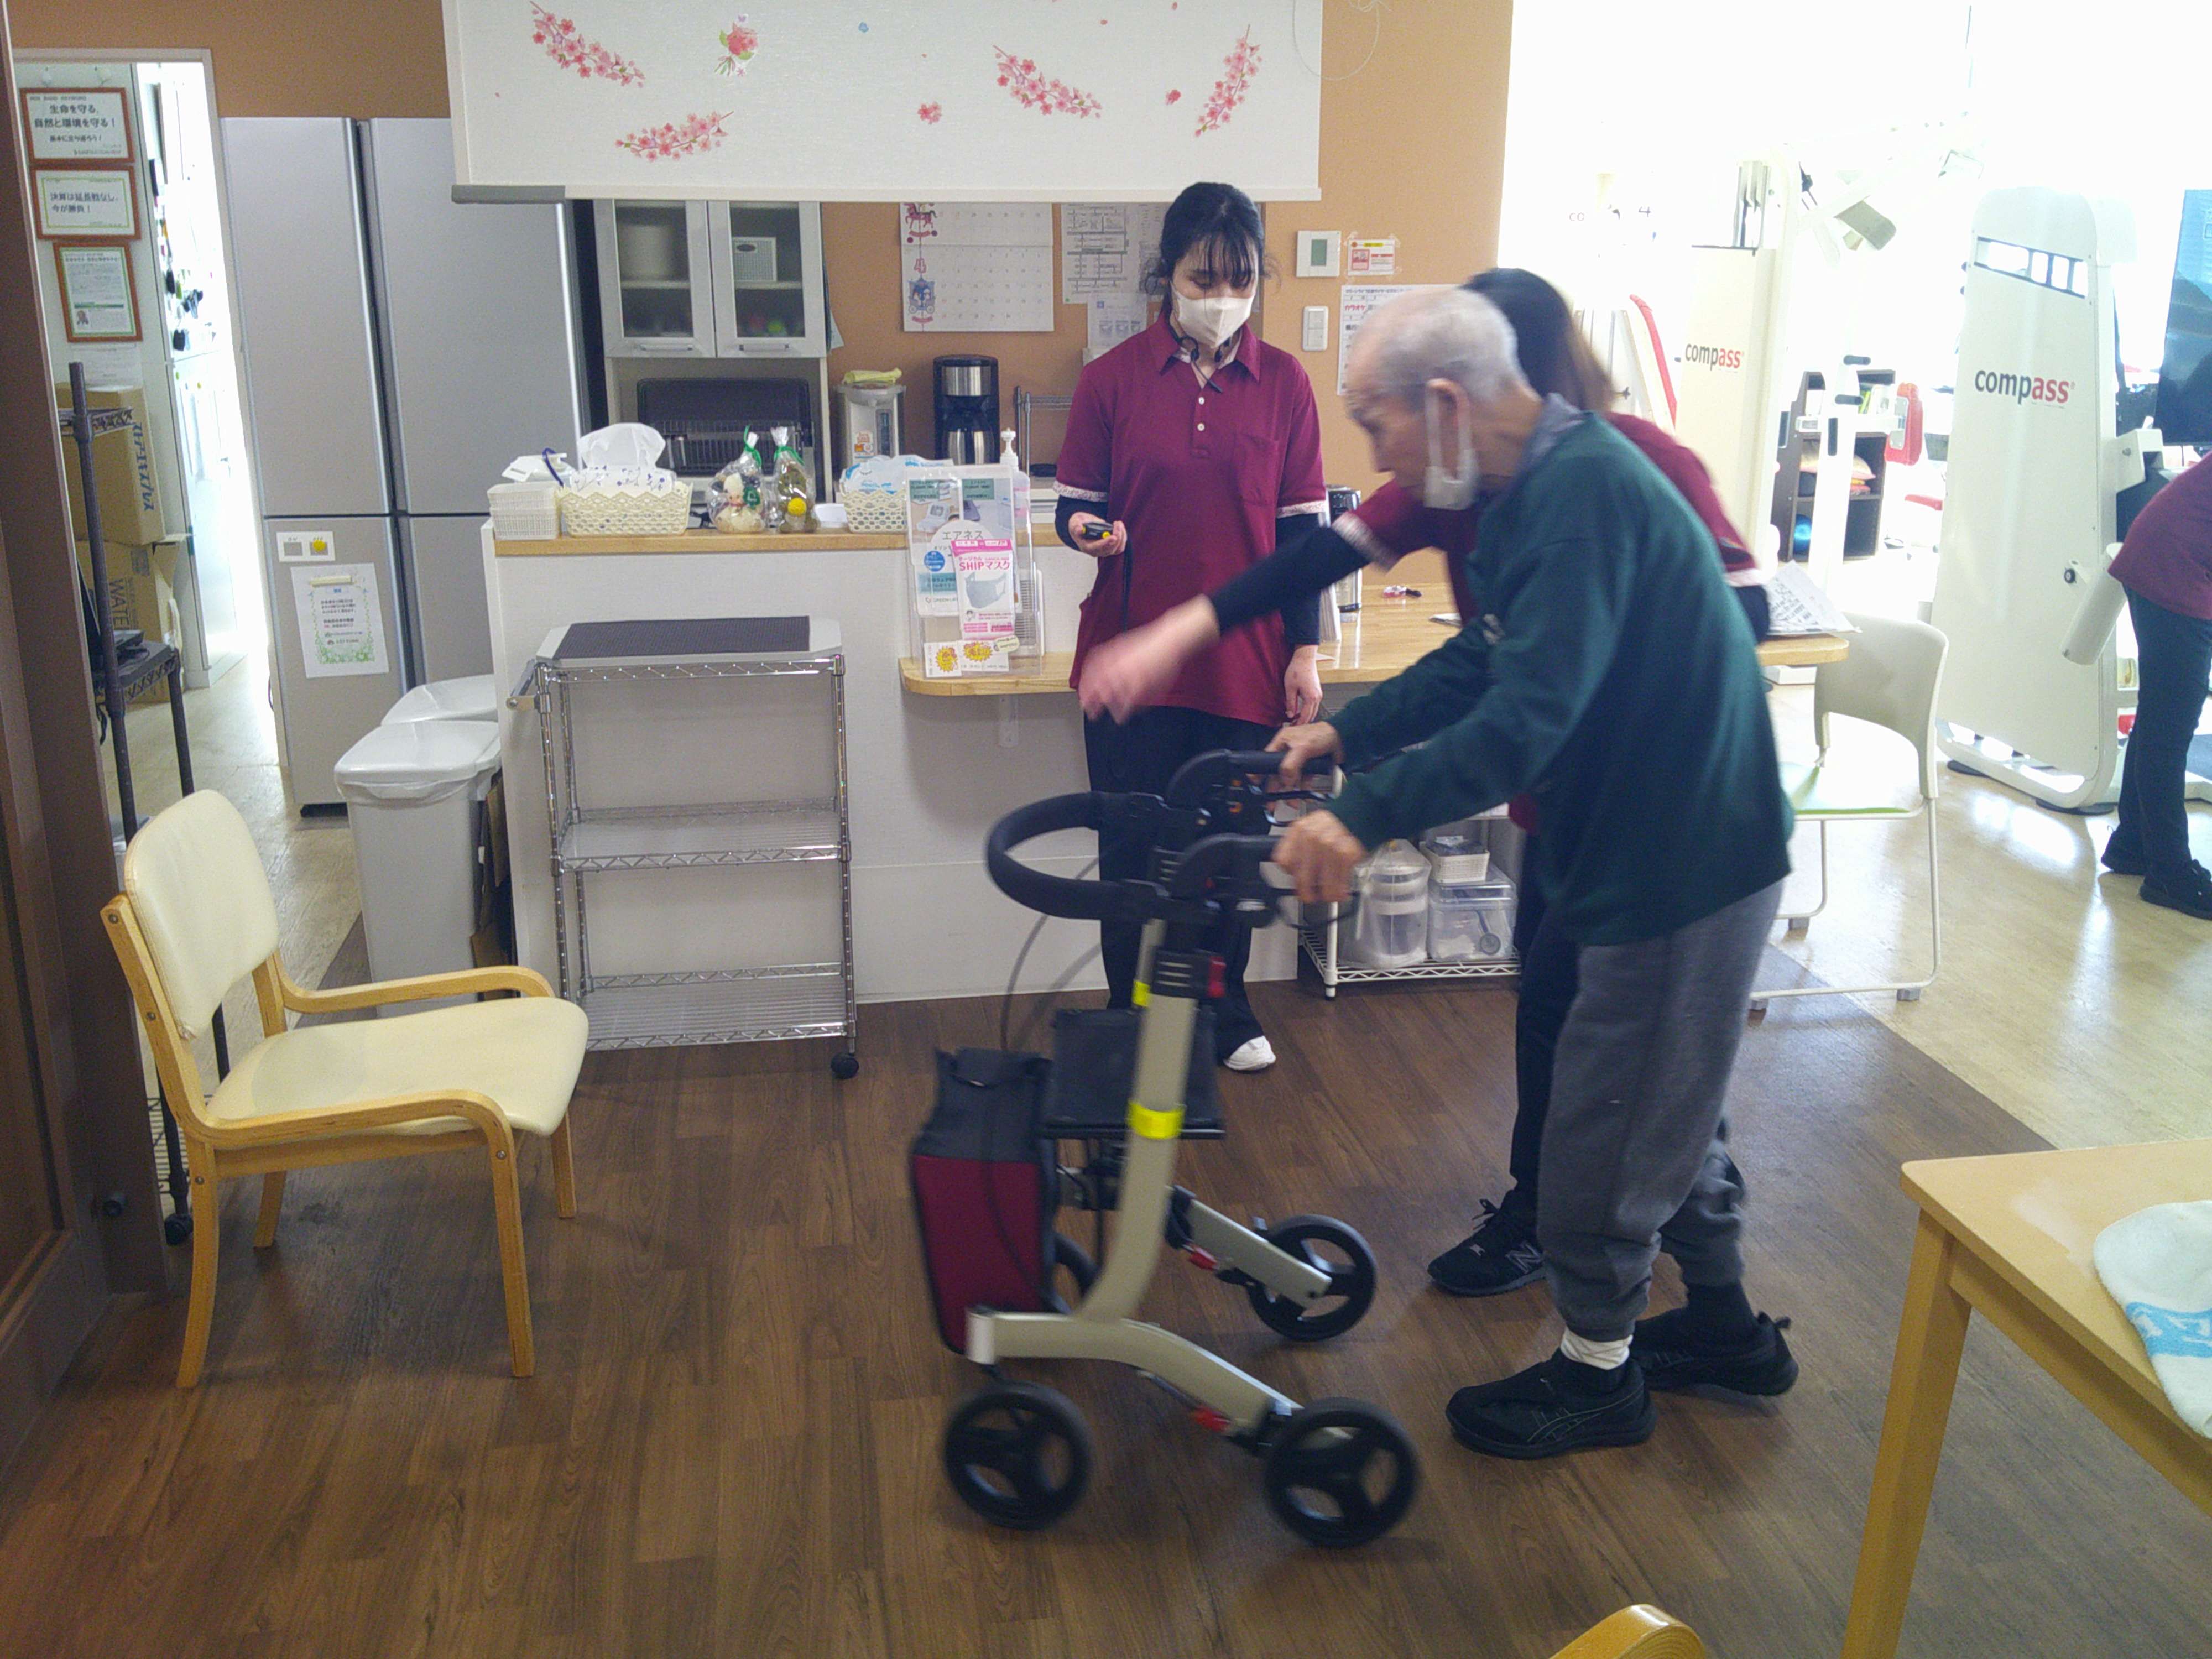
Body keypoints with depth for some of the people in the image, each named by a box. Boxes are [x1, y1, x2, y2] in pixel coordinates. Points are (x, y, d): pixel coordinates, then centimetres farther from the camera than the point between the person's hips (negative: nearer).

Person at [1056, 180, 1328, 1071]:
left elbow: (1303, 525, 4)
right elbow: (1076, 503, 4)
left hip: (1245, 659, 1)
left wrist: (1304, 652, 0)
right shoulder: (1113, 378, -1)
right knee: (1133, 848, 6)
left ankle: (1225, 1013, 31)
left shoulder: (1283, 381, 3)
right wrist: (1086, 528, -21)